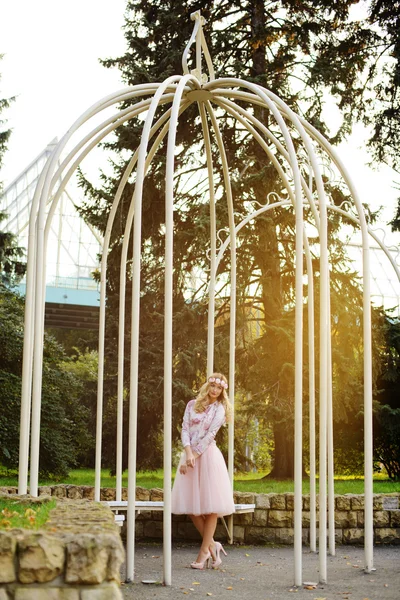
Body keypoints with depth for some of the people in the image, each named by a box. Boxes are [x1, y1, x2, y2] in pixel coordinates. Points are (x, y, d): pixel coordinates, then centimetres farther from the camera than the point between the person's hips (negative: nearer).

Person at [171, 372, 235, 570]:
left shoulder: (219, 409, 4)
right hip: (190, 454, 3)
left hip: (208, 455, -3)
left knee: (210, 505, -6)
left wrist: (194, 455, -14)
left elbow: (209, 435, -6)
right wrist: (188, 453, -13)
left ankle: (205, 550, 1)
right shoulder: (192, 405, 12)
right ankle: (212, 544, 13)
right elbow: (185, 429, 3)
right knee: (191, 504, 1)